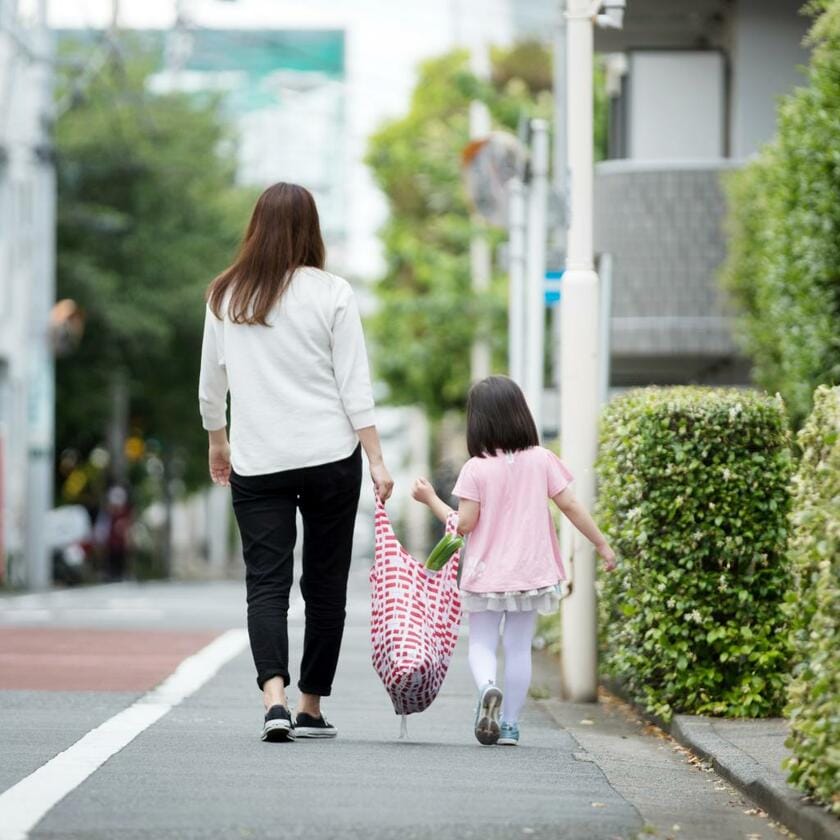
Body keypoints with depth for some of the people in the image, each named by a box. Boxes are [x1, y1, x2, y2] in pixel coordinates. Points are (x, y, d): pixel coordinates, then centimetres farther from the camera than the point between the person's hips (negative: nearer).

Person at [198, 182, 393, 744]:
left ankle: (274, 696, -22)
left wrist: (217, 442, 27)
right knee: (325, 582, 10)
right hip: (330, 455, -1)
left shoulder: (225, 296, 3)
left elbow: (211, 383, 11)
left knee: (266, 581, -2)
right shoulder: (331, 293, -4)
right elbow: (355, 385, -5)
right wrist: (377, 460, -2)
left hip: (256, 463, 1)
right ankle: (311, 708, 16)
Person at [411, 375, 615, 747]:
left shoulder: (476, 469, -10)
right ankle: (510, 724, 9)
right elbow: (570, 506, -2)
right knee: (519, 647, 10)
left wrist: (430, 499, 4)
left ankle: (488, 687, -24)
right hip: (530, 573, 2)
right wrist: (602, 545, 6)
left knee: (481, 643, 7)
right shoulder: (542, 460, -3)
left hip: (486, 574, -2)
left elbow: (464, 523, -10)